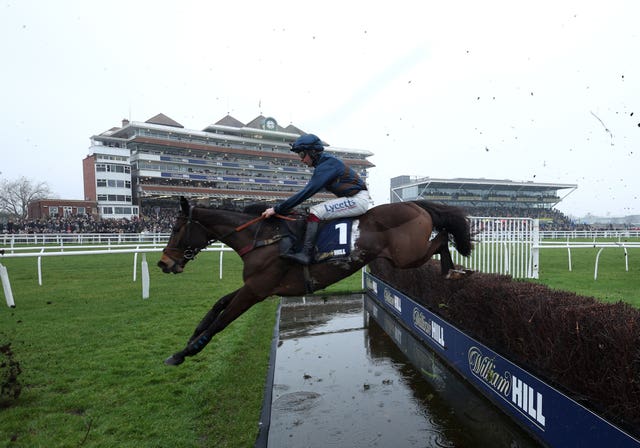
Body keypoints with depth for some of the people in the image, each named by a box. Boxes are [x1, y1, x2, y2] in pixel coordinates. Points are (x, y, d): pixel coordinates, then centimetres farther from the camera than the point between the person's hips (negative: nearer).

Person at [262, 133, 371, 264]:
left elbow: (306, 192, -23)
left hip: (358, 199, -10)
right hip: (352, 199, 10)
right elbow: (307, 191, 15)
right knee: (315, 211, 12)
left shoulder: (326, 165, -18)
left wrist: (277, 209, -21)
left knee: (315, 212, -20)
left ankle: (305, 254, -25)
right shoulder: (325, 163, 12)